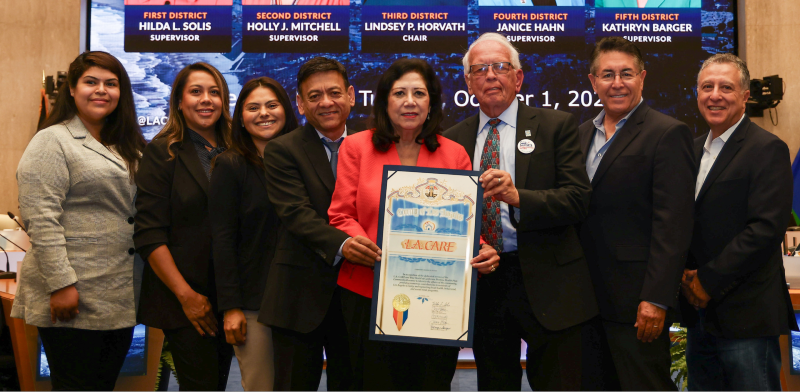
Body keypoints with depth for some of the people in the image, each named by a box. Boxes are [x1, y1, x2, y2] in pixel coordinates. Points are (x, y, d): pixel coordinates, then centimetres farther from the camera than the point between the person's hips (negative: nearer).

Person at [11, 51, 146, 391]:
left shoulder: (128, 147, 16)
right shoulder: (53, 141, -6)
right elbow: (41, 220, -14)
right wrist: (60, 283, -19)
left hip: (120, 298, 7)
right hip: (71, 298, -7)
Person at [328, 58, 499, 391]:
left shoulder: (455, 154, 8)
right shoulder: (356, 147, 4)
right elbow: (342, 215, 1)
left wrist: (482, 252, -15)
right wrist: (353, 242, -20)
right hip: (369, 294, -1)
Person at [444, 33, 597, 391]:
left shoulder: (557, 126, 0)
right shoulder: (453, 139, 10)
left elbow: (578, 199, -9)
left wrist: (519, 197, -24)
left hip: (546, 286, -3)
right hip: (481, 284, 3)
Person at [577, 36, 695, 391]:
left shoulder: (667, 134, -9)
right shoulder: (582, 134, 13)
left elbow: (672, 225, -15)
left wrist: (656, 300, -20)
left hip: (636, 304, -7)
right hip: (587, 298, 7)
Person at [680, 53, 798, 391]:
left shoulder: (768, 150, -9)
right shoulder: (694, 149, 14)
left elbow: (766, 229, -18)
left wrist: (709, 282, -16)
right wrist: (686, 274, -3)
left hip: (746, 315, -7)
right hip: (700, 313, 7)